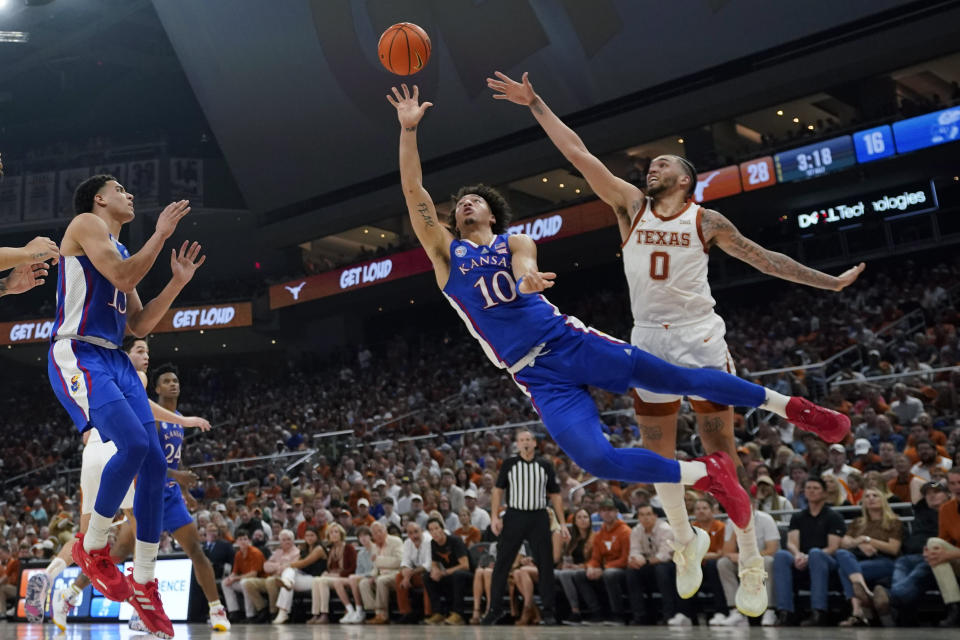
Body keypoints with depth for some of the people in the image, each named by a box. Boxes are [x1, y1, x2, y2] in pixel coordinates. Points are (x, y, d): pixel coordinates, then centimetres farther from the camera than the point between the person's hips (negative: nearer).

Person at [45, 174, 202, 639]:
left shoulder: (122, 249, 24)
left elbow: (139, 325, 21)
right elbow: (122, 276, -17)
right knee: (134, 443, -26)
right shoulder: (86, 223, 0)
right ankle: (91, 548, -4)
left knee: (155, 464, -2)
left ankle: (143, 584, 6)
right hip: (77, 355, -8)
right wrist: (161, 234, -8)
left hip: (115, 361, 9)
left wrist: (178, 282, 16)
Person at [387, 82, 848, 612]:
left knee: (678, 378, -8)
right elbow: (413, 192, -2)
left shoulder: (516, 242, 12)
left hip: (570, 340, 1)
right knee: (595, 458, -22)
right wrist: (408, 130, -11)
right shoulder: (446, 253, 11)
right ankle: (705, 474, -5)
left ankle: (786, 405, 9)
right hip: (538, 377, -1)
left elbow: (524, 266, -13)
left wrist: (527, 279, -38)